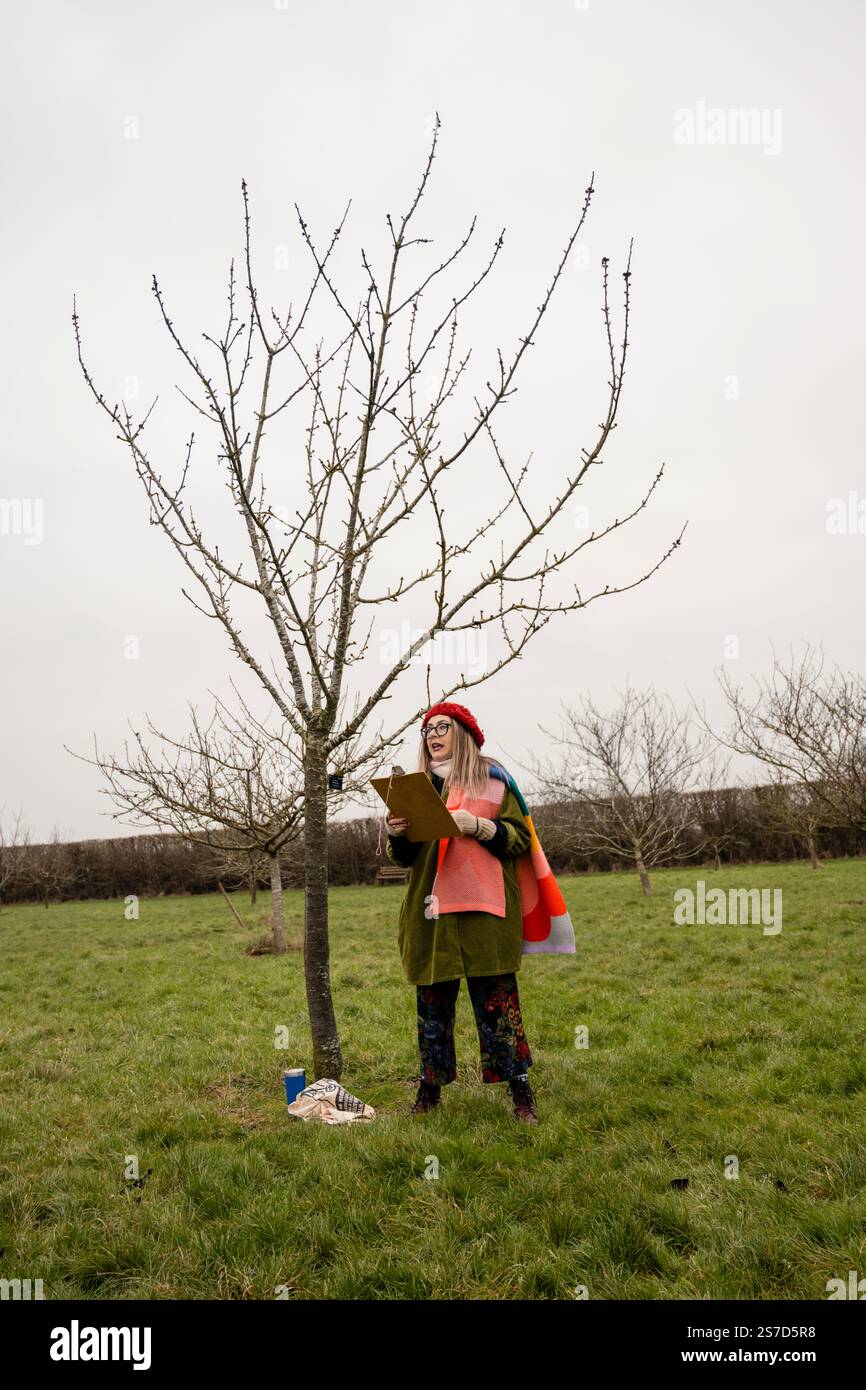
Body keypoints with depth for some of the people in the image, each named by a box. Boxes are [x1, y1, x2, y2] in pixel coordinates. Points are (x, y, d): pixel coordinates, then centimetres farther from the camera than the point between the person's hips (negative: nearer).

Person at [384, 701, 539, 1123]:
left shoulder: (492, 779, 4)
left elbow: (520, 838, 0)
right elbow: (404, 858, 15)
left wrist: (479, 826, -15)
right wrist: (396, 834, -6)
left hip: (483, 909, -3)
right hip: (431, 912, 4)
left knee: (497, 1000, -2)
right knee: (432, 1001, 8)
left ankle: (519, 1089, 9)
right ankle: (430, 1086, 20)